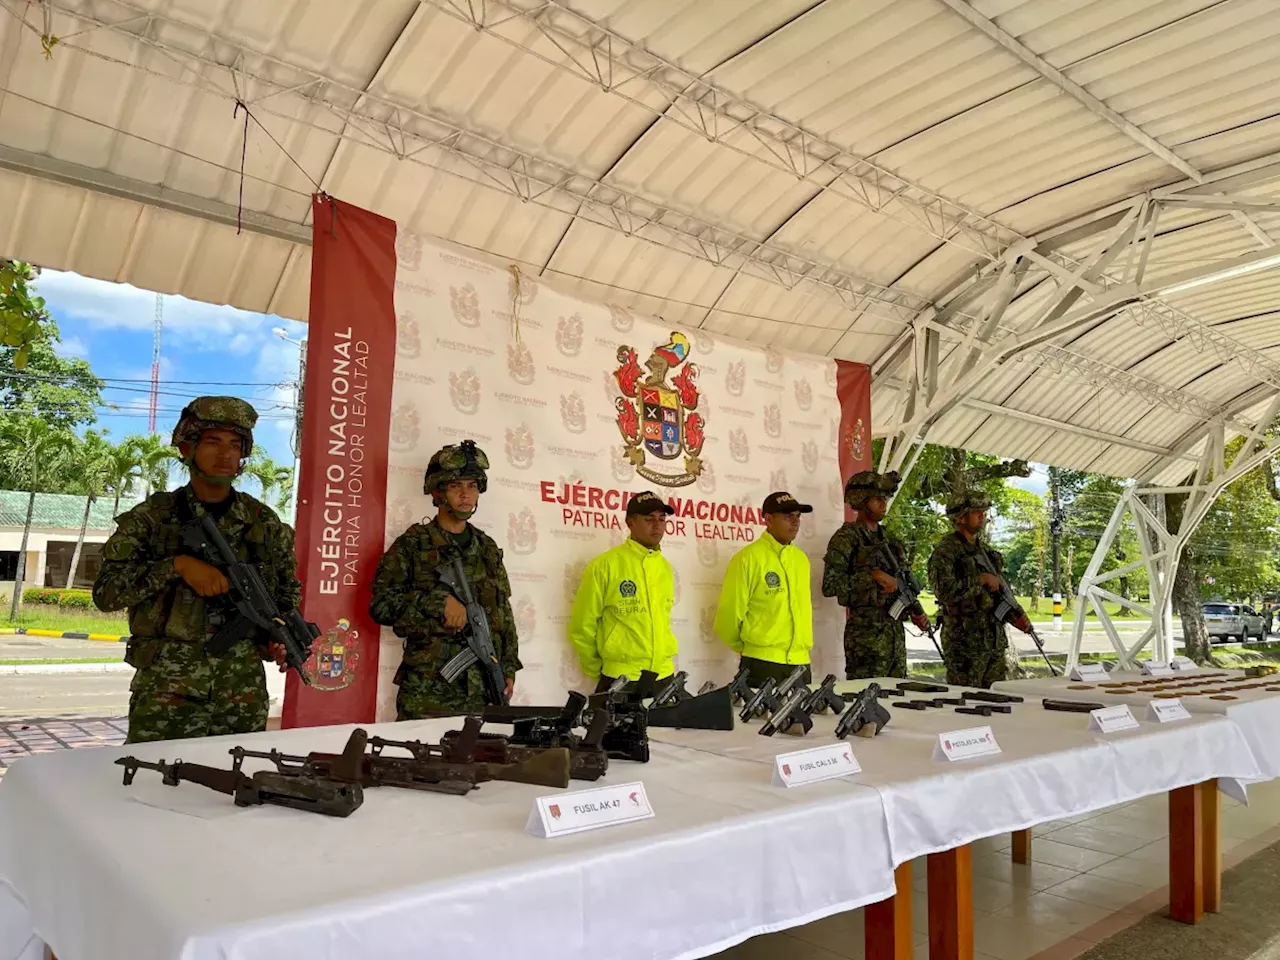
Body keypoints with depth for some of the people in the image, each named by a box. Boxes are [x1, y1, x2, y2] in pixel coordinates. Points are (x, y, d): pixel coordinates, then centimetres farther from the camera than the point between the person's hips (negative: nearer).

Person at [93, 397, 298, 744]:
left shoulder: (265, 523, 6)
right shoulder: (151, 517, 0)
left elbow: (288, 593, 17)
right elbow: (105, 592, -7)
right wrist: (177, 565, -19)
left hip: (244, 691, 2)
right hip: (165, 691, -2)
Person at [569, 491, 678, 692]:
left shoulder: (665, 567, 10)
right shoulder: (604, 565, -9)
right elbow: (582, 626, -4)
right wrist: (596, 672, 2)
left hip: (664, 677, 6)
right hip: (620, 680, -5)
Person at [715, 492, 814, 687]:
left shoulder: (801, 558, 11)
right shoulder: (749, 558, -10)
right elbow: (729, 613, -8)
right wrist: (747, 648, 4)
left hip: (800, 662, 7)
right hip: (762, 663, -6)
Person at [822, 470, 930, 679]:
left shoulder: (889, 541, 15)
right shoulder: (846, 538, -8)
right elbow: (830, 585, -18)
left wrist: (915, 613, 8)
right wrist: (873, 575, -20)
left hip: (896, 631, 8)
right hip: (865, 633, -7)